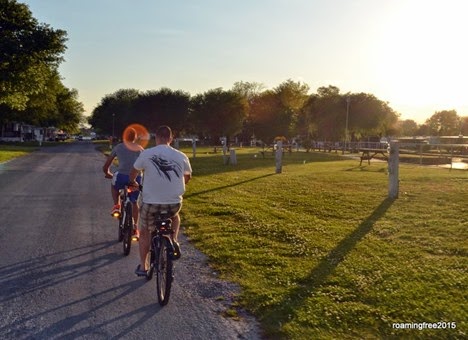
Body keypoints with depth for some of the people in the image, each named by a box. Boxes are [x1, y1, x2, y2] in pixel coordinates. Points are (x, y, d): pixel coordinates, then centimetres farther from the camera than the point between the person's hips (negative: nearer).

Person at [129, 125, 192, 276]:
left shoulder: (146, 154, -5)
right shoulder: (181, 156, -1)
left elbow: (133, 173, 14)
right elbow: (188, 177, 19)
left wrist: (132, 183, 37)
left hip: (150, 203, -1)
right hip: (174, 204, 1)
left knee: (144, 232, 24)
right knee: (175, 216, 37)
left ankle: (142, 266, 29)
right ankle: (174, 241, 17)